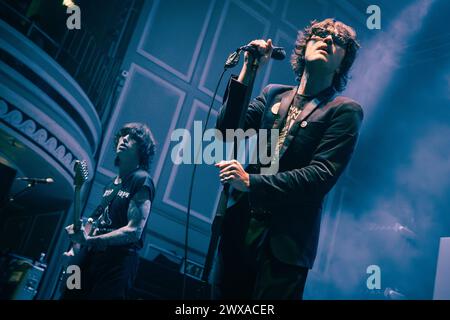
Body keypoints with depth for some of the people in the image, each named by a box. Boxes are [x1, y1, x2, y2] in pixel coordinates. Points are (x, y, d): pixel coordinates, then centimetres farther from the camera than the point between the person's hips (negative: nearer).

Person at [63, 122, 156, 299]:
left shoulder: (142, 180, -9)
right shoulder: (112, 183, 18)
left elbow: (134, 231, -18)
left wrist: (89, 240, -24)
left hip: (118, 262, -8)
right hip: (92, 257, 8)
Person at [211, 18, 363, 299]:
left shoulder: (345, 110, -2)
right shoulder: (273, 94, 12)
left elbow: (322, 176, -13)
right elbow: (227, 132, 2)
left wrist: (251, 182, -19)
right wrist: (248, 72, -4)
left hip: (285, 241, -4)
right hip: (239, 228, 4)